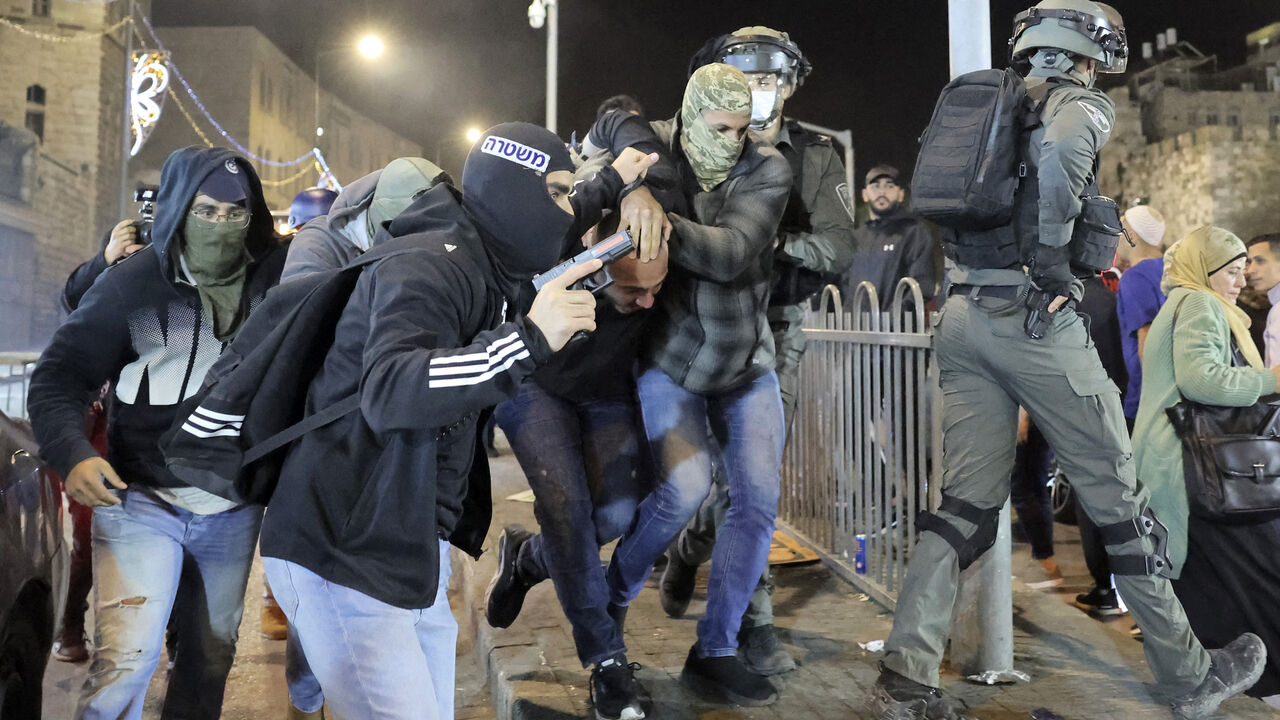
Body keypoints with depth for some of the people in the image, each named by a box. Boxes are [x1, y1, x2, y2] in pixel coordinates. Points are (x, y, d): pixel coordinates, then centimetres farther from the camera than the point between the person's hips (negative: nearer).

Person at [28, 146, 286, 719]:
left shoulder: (277, 277, -3)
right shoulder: (132, 282, -8)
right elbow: (57, 378, -7)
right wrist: (72, 454, -23)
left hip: (234, 510, 3)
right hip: (142, 501, -2)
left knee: (211, 658, 16)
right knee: (122, 664, -11)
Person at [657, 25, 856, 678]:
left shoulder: (815, 156, 6)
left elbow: (840, 247, -5)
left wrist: (778, 242, -23)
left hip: (778, 325, 2)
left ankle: (687, 550, 29)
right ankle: (754, 618, 13)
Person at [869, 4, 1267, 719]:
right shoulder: (1081, 103, -1)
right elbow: (1058, 157, -25)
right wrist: (1052, 264, -16)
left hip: (963, 318, 7)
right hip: (1034, 319, -7)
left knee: (968, 504, 8)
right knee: (1120, 500, 7)